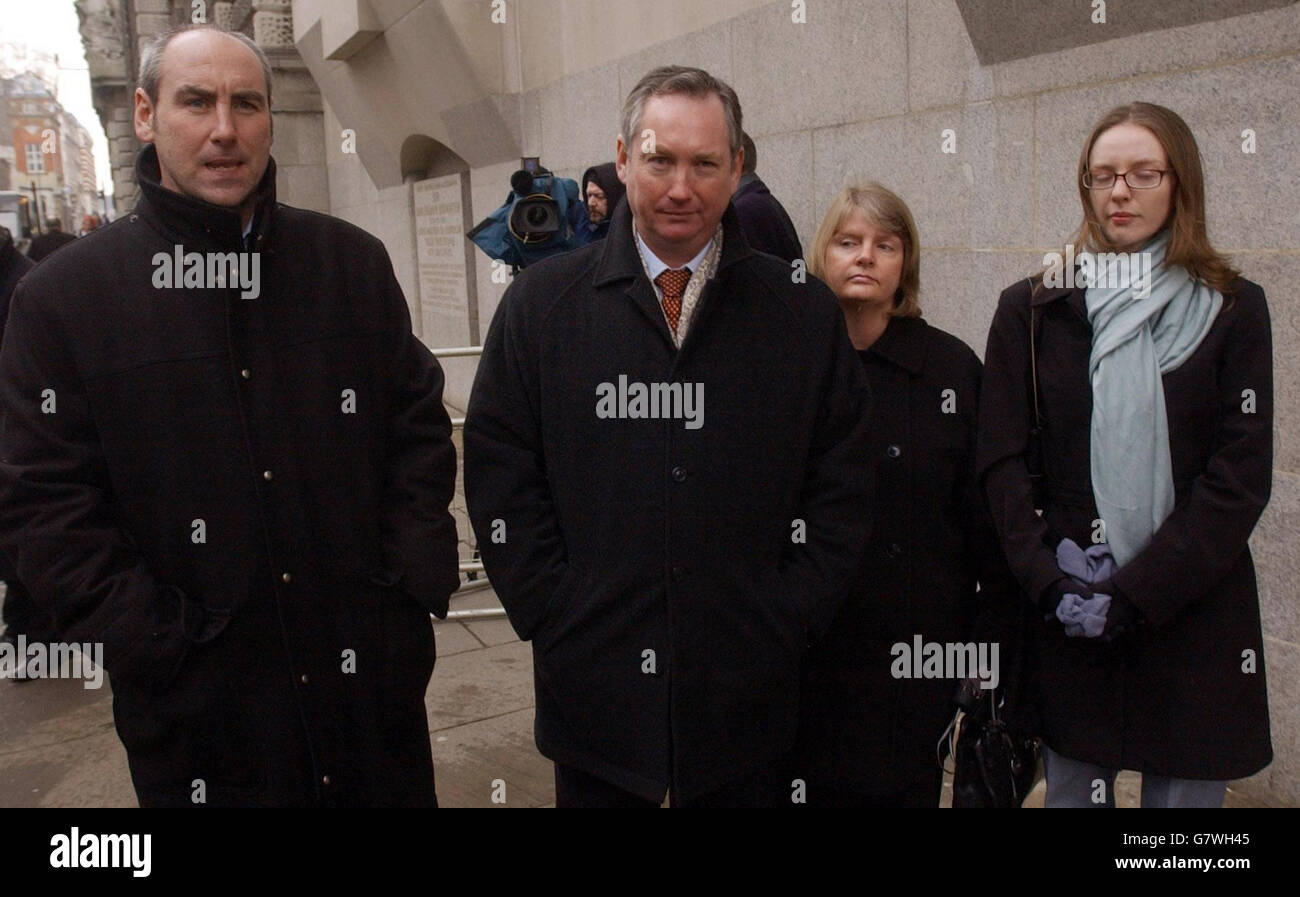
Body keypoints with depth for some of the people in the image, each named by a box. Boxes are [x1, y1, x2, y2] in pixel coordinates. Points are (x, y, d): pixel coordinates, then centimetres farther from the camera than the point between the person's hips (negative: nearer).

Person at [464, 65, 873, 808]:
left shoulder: (805, 313, 1)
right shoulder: (542, 303, 0)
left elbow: (841, 488, 3)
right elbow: (500, 479, -1)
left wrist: (786, 624, -4)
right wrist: (557, 618, -6)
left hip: (748, 691, 1)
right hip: (593, 684, 0)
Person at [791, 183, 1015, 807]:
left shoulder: (952, 367, -1)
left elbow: (986, 518, 2)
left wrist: (988, 638, 1)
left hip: (917, 649, 0)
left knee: (907, 787, 11)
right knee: (812, 785, 10)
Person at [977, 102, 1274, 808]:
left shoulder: (1230, 310, 2)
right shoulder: (1031, 310, 4)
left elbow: (1240, 478, -5)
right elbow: (1003, 463, -1)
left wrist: (1135, 595, -13)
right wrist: (1049, 583, -13)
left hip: (1192, 616, 0)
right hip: (1067, 618, 1)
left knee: (1185, 789, 9)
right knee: (1070, 789, 10)